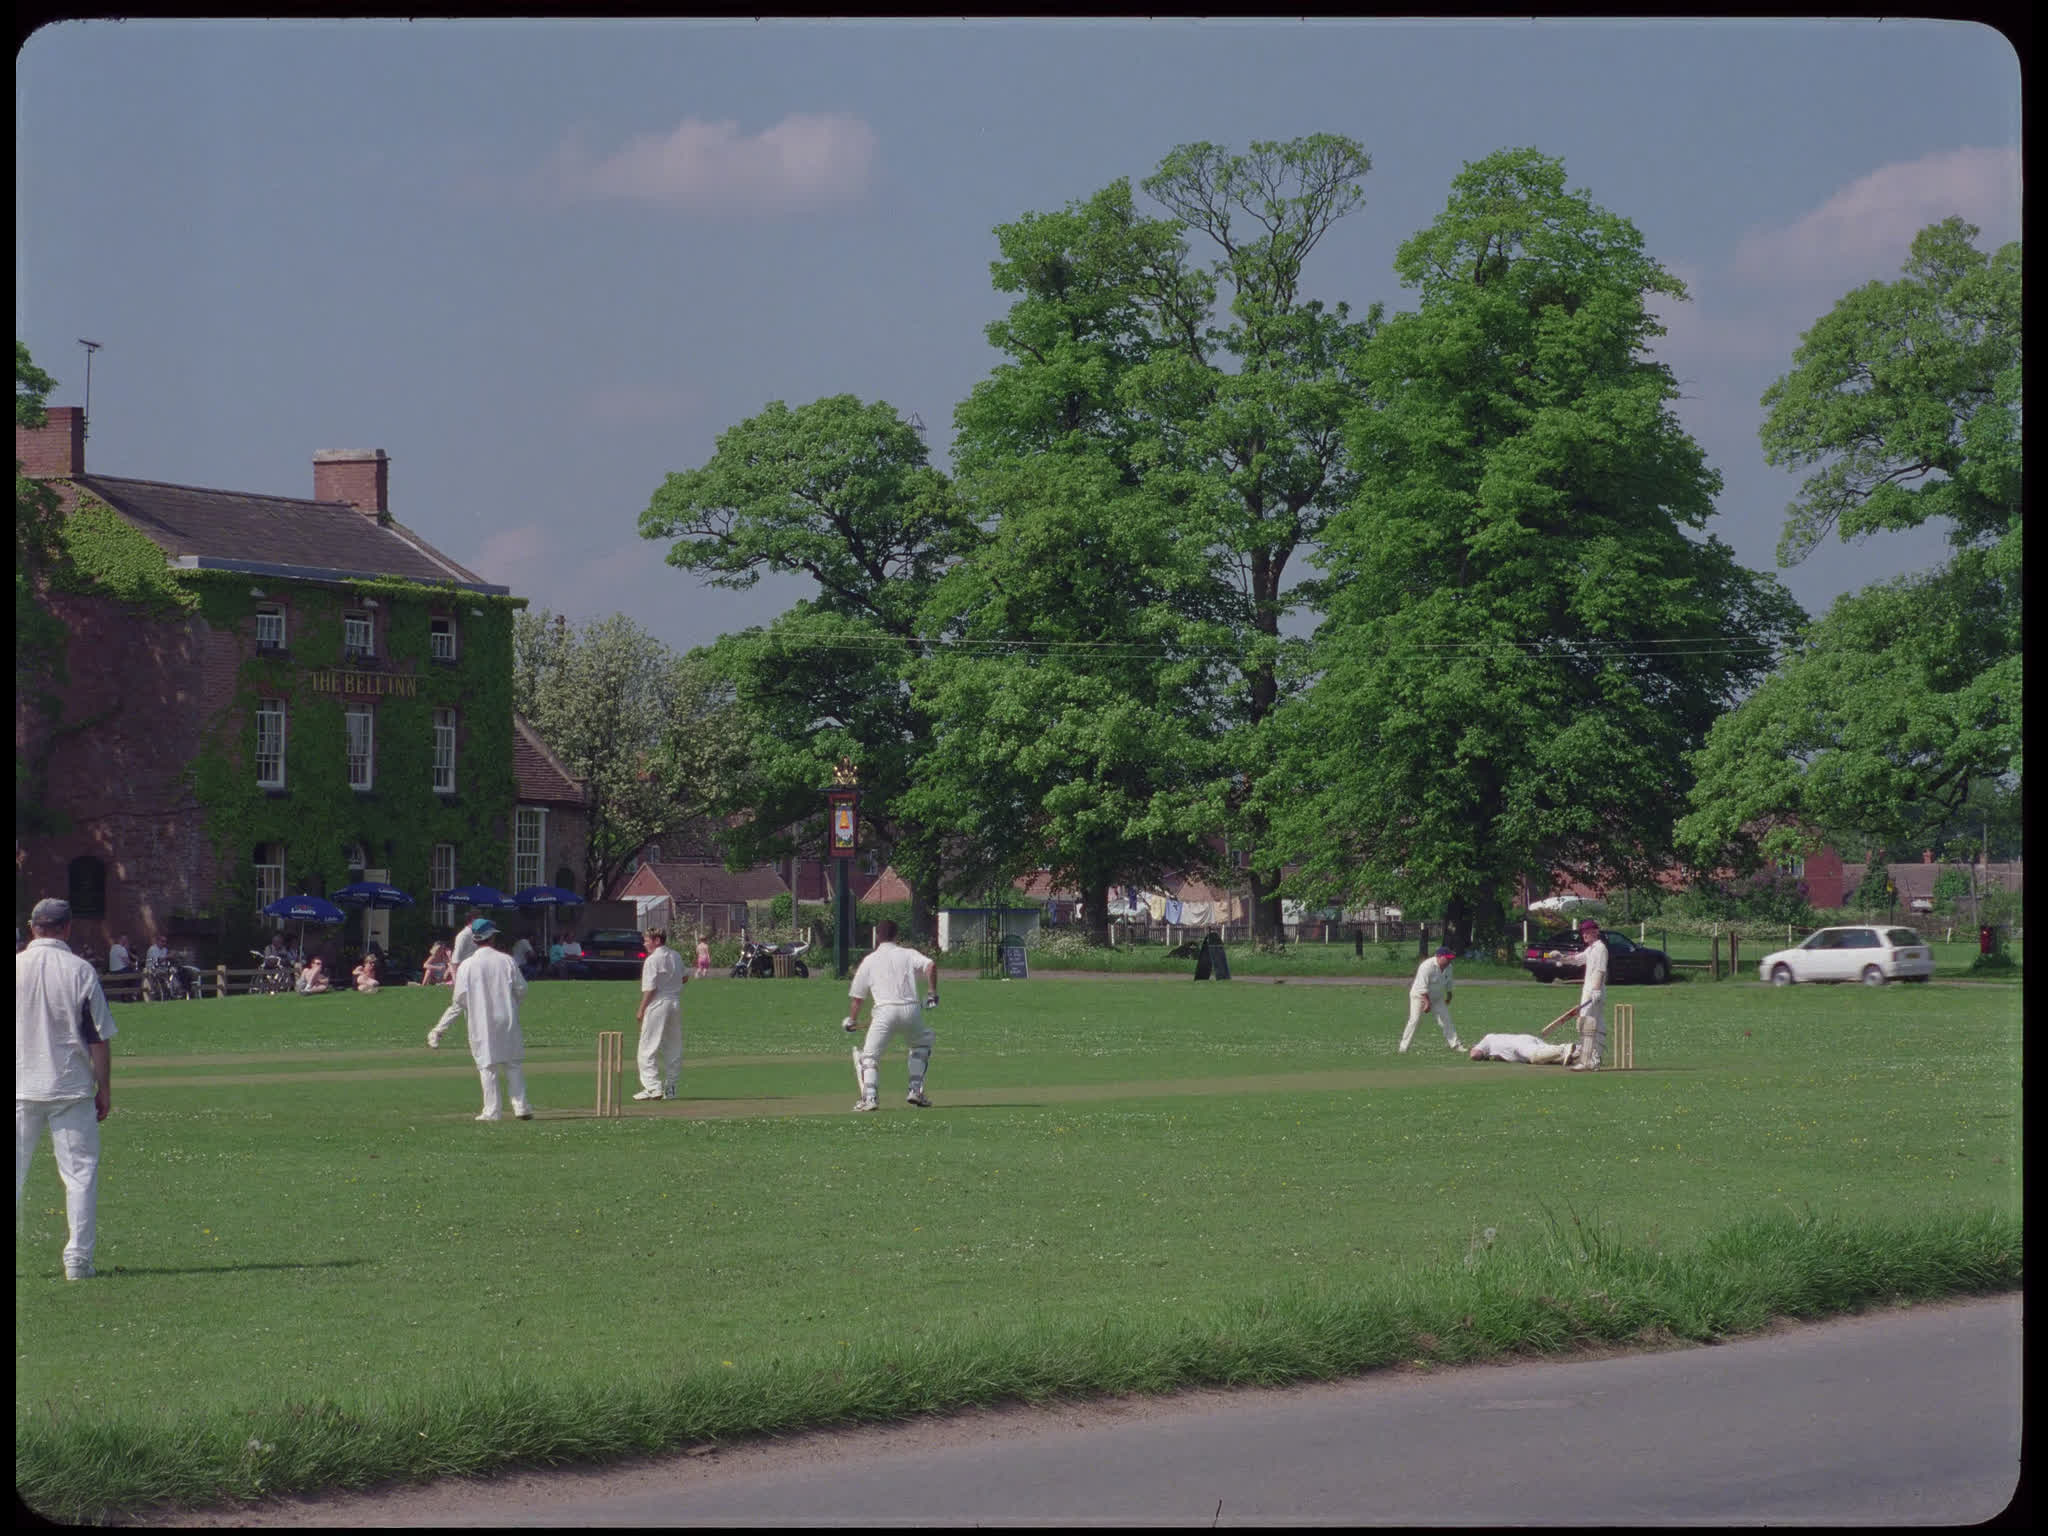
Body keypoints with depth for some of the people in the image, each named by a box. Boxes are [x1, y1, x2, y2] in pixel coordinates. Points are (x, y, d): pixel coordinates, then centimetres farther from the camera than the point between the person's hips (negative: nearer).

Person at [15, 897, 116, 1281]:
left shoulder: (14, 968, -1)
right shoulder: (80, 971, -5)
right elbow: (99, 1038, -4)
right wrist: (105, 1088, 4)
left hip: (20, 1090, 1)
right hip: (71, 1087, -1)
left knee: (13, 1173, 8)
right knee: (80, 1170, 4)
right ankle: (78, 1258, 0)